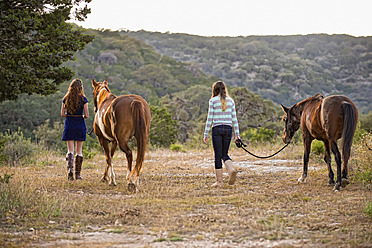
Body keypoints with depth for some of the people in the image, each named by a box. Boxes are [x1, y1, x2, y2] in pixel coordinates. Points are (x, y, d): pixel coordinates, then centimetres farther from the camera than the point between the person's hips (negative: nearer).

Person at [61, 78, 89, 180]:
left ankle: (70, 169, -22)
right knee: (79, 151, 9)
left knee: (70, 150, 1)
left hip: (69, 126, 1)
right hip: (80, 126, -1)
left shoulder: (66, 99, 0)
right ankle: (77, 174, 12)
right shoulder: (83, 99, -6)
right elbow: (87, 115, -9)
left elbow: (62, 114, 0)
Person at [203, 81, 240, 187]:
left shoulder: (213, 101, -1)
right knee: (224, 154, 14)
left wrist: (206, 134, 0)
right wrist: (237, 133, 11)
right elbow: (234, 118, 8)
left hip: (217, 129, -3)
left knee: (218, 155, 2)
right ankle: (231, 170, -15)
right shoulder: (230, 100, 9)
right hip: (228, 129, 3)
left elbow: (210, 118, -3)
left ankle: (219, 181, 4)